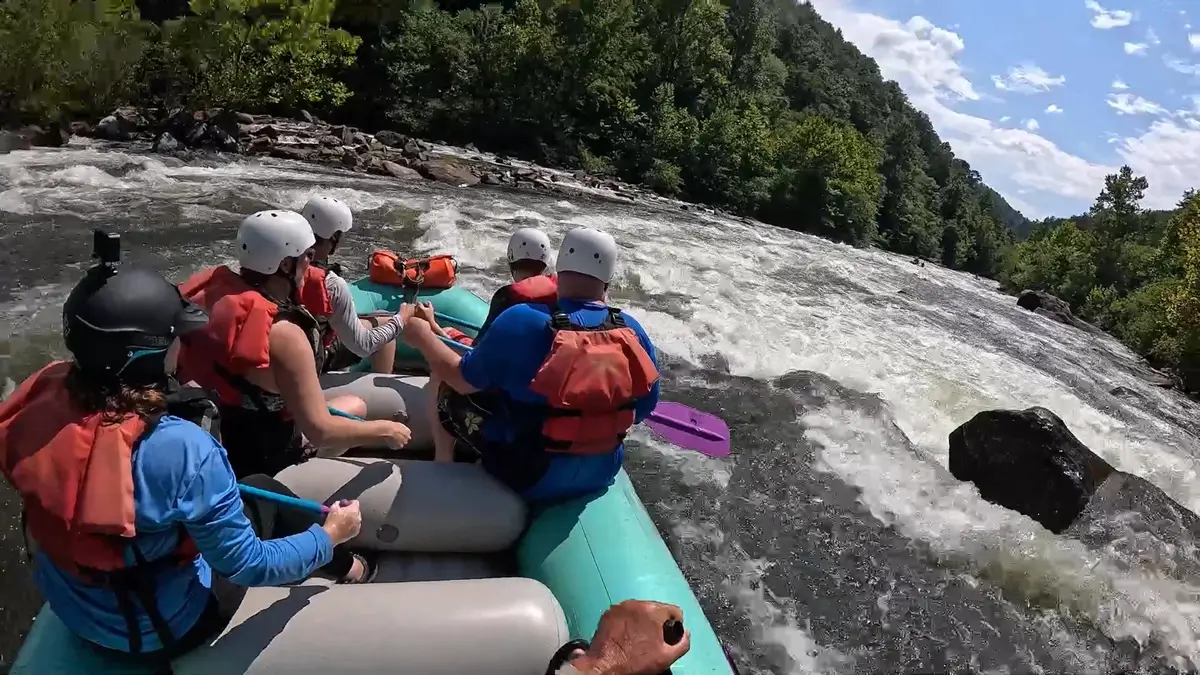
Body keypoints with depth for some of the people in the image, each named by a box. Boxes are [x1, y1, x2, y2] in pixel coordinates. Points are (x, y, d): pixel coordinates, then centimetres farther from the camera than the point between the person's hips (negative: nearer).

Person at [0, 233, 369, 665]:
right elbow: (247, 566, -25)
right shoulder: (180, 449, -37)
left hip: (67, 607, 6)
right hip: (158, 633, -6)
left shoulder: (45, 395, -20)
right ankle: (342, 569, 35)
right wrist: (331, 534, -10)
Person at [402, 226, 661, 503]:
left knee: (449, 397, 12)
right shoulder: (633, 331, -11)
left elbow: (463, 381, -12)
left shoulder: (522, 320, -23)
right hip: (601, 474, 4)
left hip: (528, 476, -4)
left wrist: (423, 337, 6)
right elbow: (642, 410, 0)